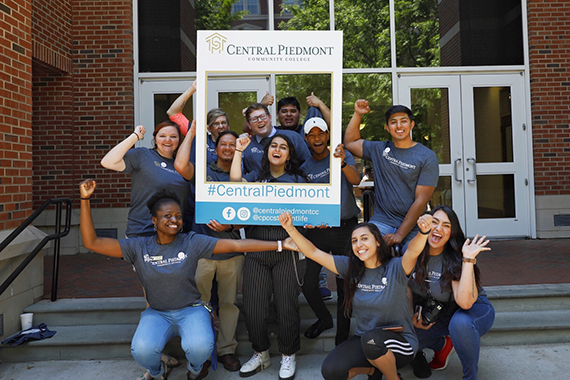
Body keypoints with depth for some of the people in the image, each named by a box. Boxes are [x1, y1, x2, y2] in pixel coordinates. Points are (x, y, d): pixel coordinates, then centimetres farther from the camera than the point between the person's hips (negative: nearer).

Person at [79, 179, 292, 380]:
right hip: (156, 313, 1)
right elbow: (92, 242, -7)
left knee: (200, 346, -31)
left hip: (191, 310, -1)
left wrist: (280, 245, -20)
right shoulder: (138, 248, -4)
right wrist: (85, 200, -15)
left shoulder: (192, 243, -8)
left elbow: (236, 245, -14)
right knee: (142, 351, -29)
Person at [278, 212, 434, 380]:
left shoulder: (395, 268, -13)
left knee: (371, 338, -36)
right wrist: (290, 228, -17)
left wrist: (423, 232, -57)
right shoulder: (350, 267, -2)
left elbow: (412, 251, -35)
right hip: (364, 341, 4)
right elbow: (313, 252, -5)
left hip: (399, 341, -4)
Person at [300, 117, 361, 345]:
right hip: (317, 229, 2)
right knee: (308, 283, 2)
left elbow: (356, 180, -18)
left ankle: (342, 337, 22)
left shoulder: (342, 155, 1)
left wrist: (342, 163, -37)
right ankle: (324, 319, 32)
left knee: (345, 286, 3)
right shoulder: (305, 167, 7)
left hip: (346, 228, -2)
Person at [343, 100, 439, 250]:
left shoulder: (427, 157, 0)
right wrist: (358, 114, 12)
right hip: (381, 221, 2)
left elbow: (421, 200, -6)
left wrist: (399, 234, -13)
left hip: (413, 226, -1)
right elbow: (350, 142, 23)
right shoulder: (379, 149, 12)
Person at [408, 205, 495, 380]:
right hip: (434, 314, 5)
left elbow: (465, 302, -39)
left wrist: (468, 259, -39)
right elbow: (406, 287, 5)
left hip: (474, 309, -4)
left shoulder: (454, 259, -24)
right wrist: (412, 316, -7)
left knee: (460, 322, -40)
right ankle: (443, 345, 15)